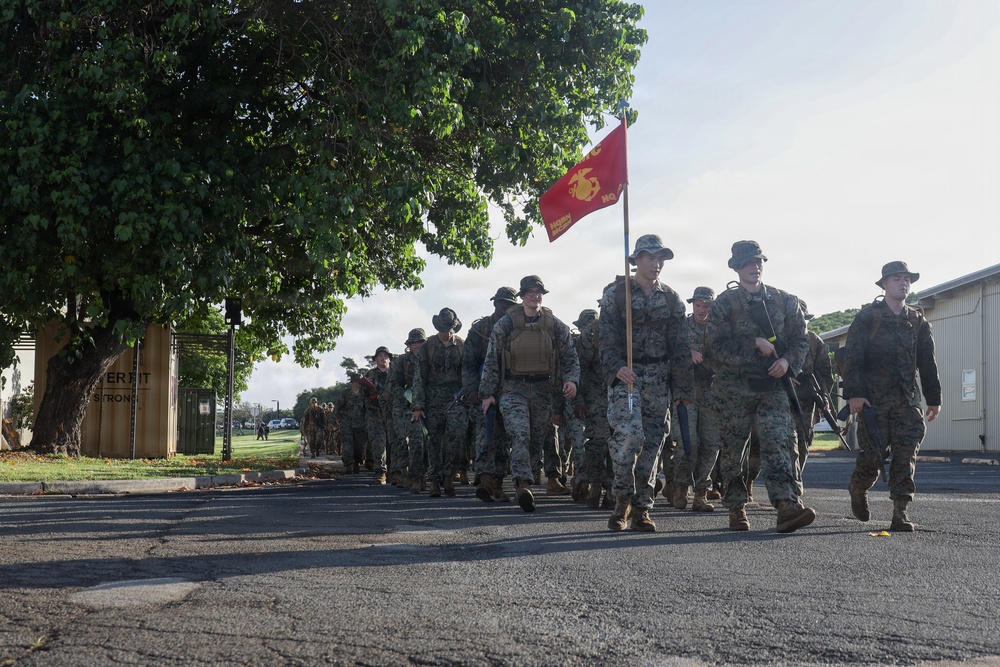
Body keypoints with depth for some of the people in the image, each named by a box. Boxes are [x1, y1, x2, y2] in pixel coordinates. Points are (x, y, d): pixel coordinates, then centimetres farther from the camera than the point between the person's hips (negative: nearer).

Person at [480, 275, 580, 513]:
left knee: (536, 442, 9)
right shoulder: (506, 324, -1)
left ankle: (523, 485, 24)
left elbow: (570, 358, 7)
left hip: (543, 392, 3)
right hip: (513, 390, -3)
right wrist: (487, 393, -1)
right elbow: (491, 360, 2)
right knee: (520, 435, -22)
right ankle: (523, 485, -28)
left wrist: (571, 380, -13)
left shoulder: (556, 325, 4)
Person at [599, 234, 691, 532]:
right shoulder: (616, 294, 1)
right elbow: (608, 338, -4)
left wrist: (682, 388, 3)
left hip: (659, 378, 4)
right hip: (626, 374, -3)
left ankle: (641, 508, 10)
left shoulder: (671, 299, 10)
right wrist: (617, 368, -21)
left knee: (652, 443, 3)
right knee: (628, 434, -21)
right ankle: (623, 498, -2)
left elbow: (679, 347, 9)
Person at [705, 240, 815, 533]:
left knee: (781, 443, -14)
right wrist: (755, 344, -16)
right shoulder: (724, 303, 0)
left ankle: (788, 505, -24)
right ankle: (736, 509, 19)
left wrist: (787, 360, -9)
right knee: (733, 450, 6)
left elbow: (800, 339, 10)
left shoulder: (784, 301, 9)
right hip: (734, 388, -1)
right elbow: (717, 346, -9)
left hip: (773, 385, 1)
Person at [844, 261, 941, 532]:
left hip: (907, 400, 3)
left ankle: (900, 513, -4)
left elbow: (927, 362, 16)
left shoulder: (918, 322, 13)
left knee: (906, 455, -5)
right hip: (874, 399, -3)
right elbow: (852, 357, -6)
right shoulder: (867, 317, 0)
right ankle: (858, 491, 28)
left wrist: (934, 398, 12)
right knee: (872, 454, -2)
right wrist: (854, 393, -14)